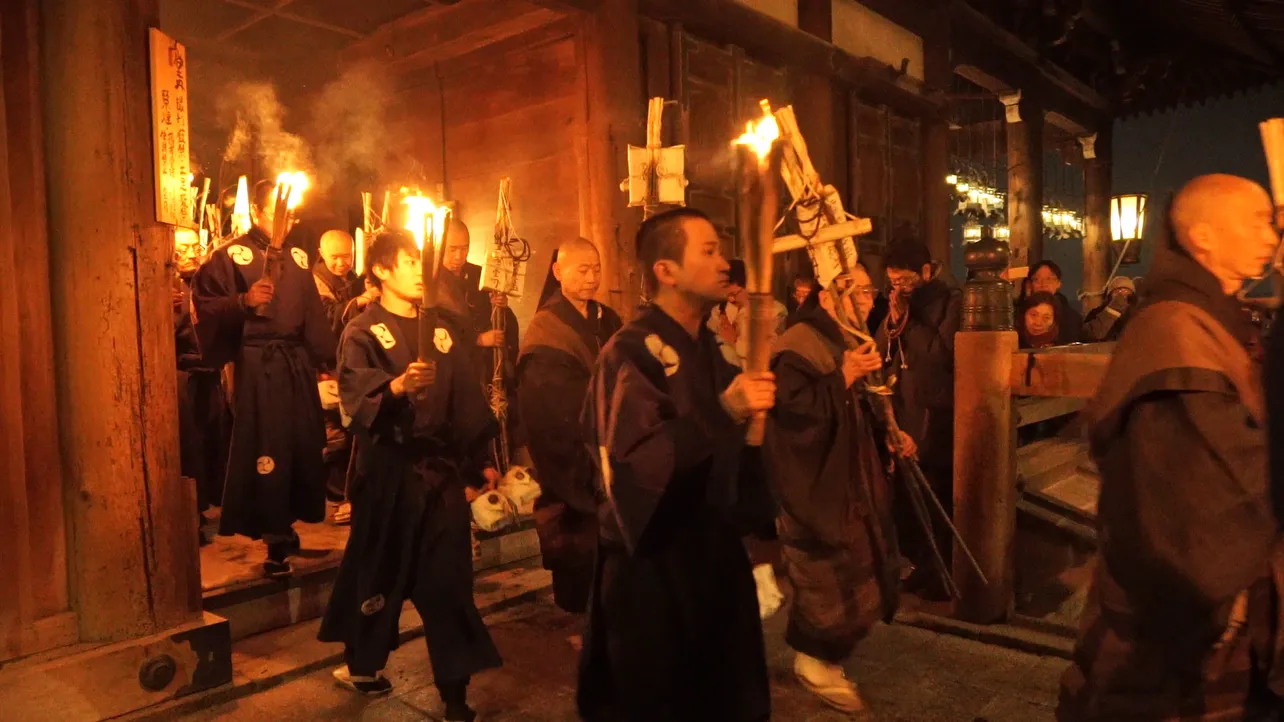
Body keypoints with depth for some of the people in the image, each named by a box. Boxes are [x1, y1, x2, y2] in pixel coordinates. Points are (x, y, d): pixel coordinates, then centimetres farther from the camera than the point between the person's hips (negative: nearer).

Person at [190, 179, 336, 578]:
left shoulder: (297, 257, 17)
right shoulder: (230, 255, -1)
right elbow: (204, 306, -8)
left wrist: (326, 360, 13)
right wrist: (244, 300, -21)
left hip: (298, 362, 6)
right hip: (257, 364, -6)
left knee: (305, 446, 8)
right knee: (264, 450, -6)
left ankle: (287, 530, 26)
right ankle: (275, 542, 7)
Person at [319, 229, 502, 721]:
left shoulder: (442, 329, 10)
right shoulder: (362, 333, -4)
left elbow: (466, 400, 12)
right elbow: (355, 398, -20)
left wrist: (480, 458, 10)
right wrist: (397, 386, -38)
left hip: (441, 470, 4)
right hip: (390, 472, -4)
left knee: (448, 580, 6)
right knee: (381, 572, 9)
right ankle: (362, 663, 29)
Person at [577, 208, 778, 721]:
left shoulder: (704, 346, 11)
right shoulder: (631, 353, -17)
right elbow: (634, 463, -29)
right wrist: (723, 410, -31)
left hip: (710, 550, 8)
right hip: (653, 563, -8)